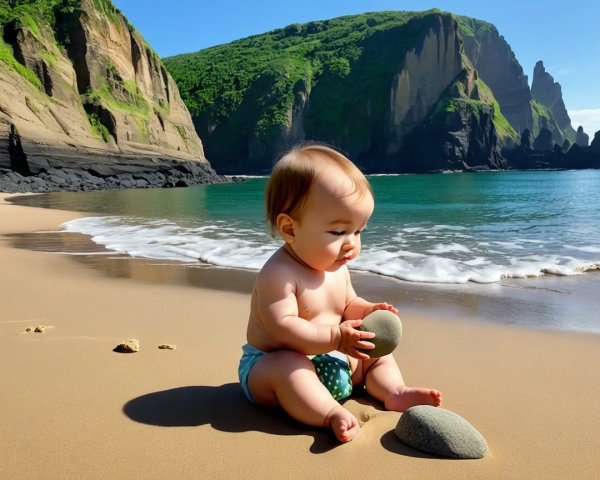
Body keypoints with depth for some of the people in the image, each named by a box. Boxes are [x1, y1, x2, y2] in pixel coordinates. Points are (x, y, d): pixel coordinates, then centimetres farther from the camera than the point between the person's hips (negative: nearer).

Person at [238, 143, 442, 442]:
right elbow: (282, 327, -34)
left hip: (328, 360, 8)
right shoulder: (279, 274, -27)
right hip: (271, 362, -8)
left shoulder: (337, 268, 1)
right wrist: (335, 338, -37)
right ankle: (332, 414, -43)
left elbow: (347, 305, 16)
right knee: (288, 366, -40)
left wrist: (366, 312, -6)